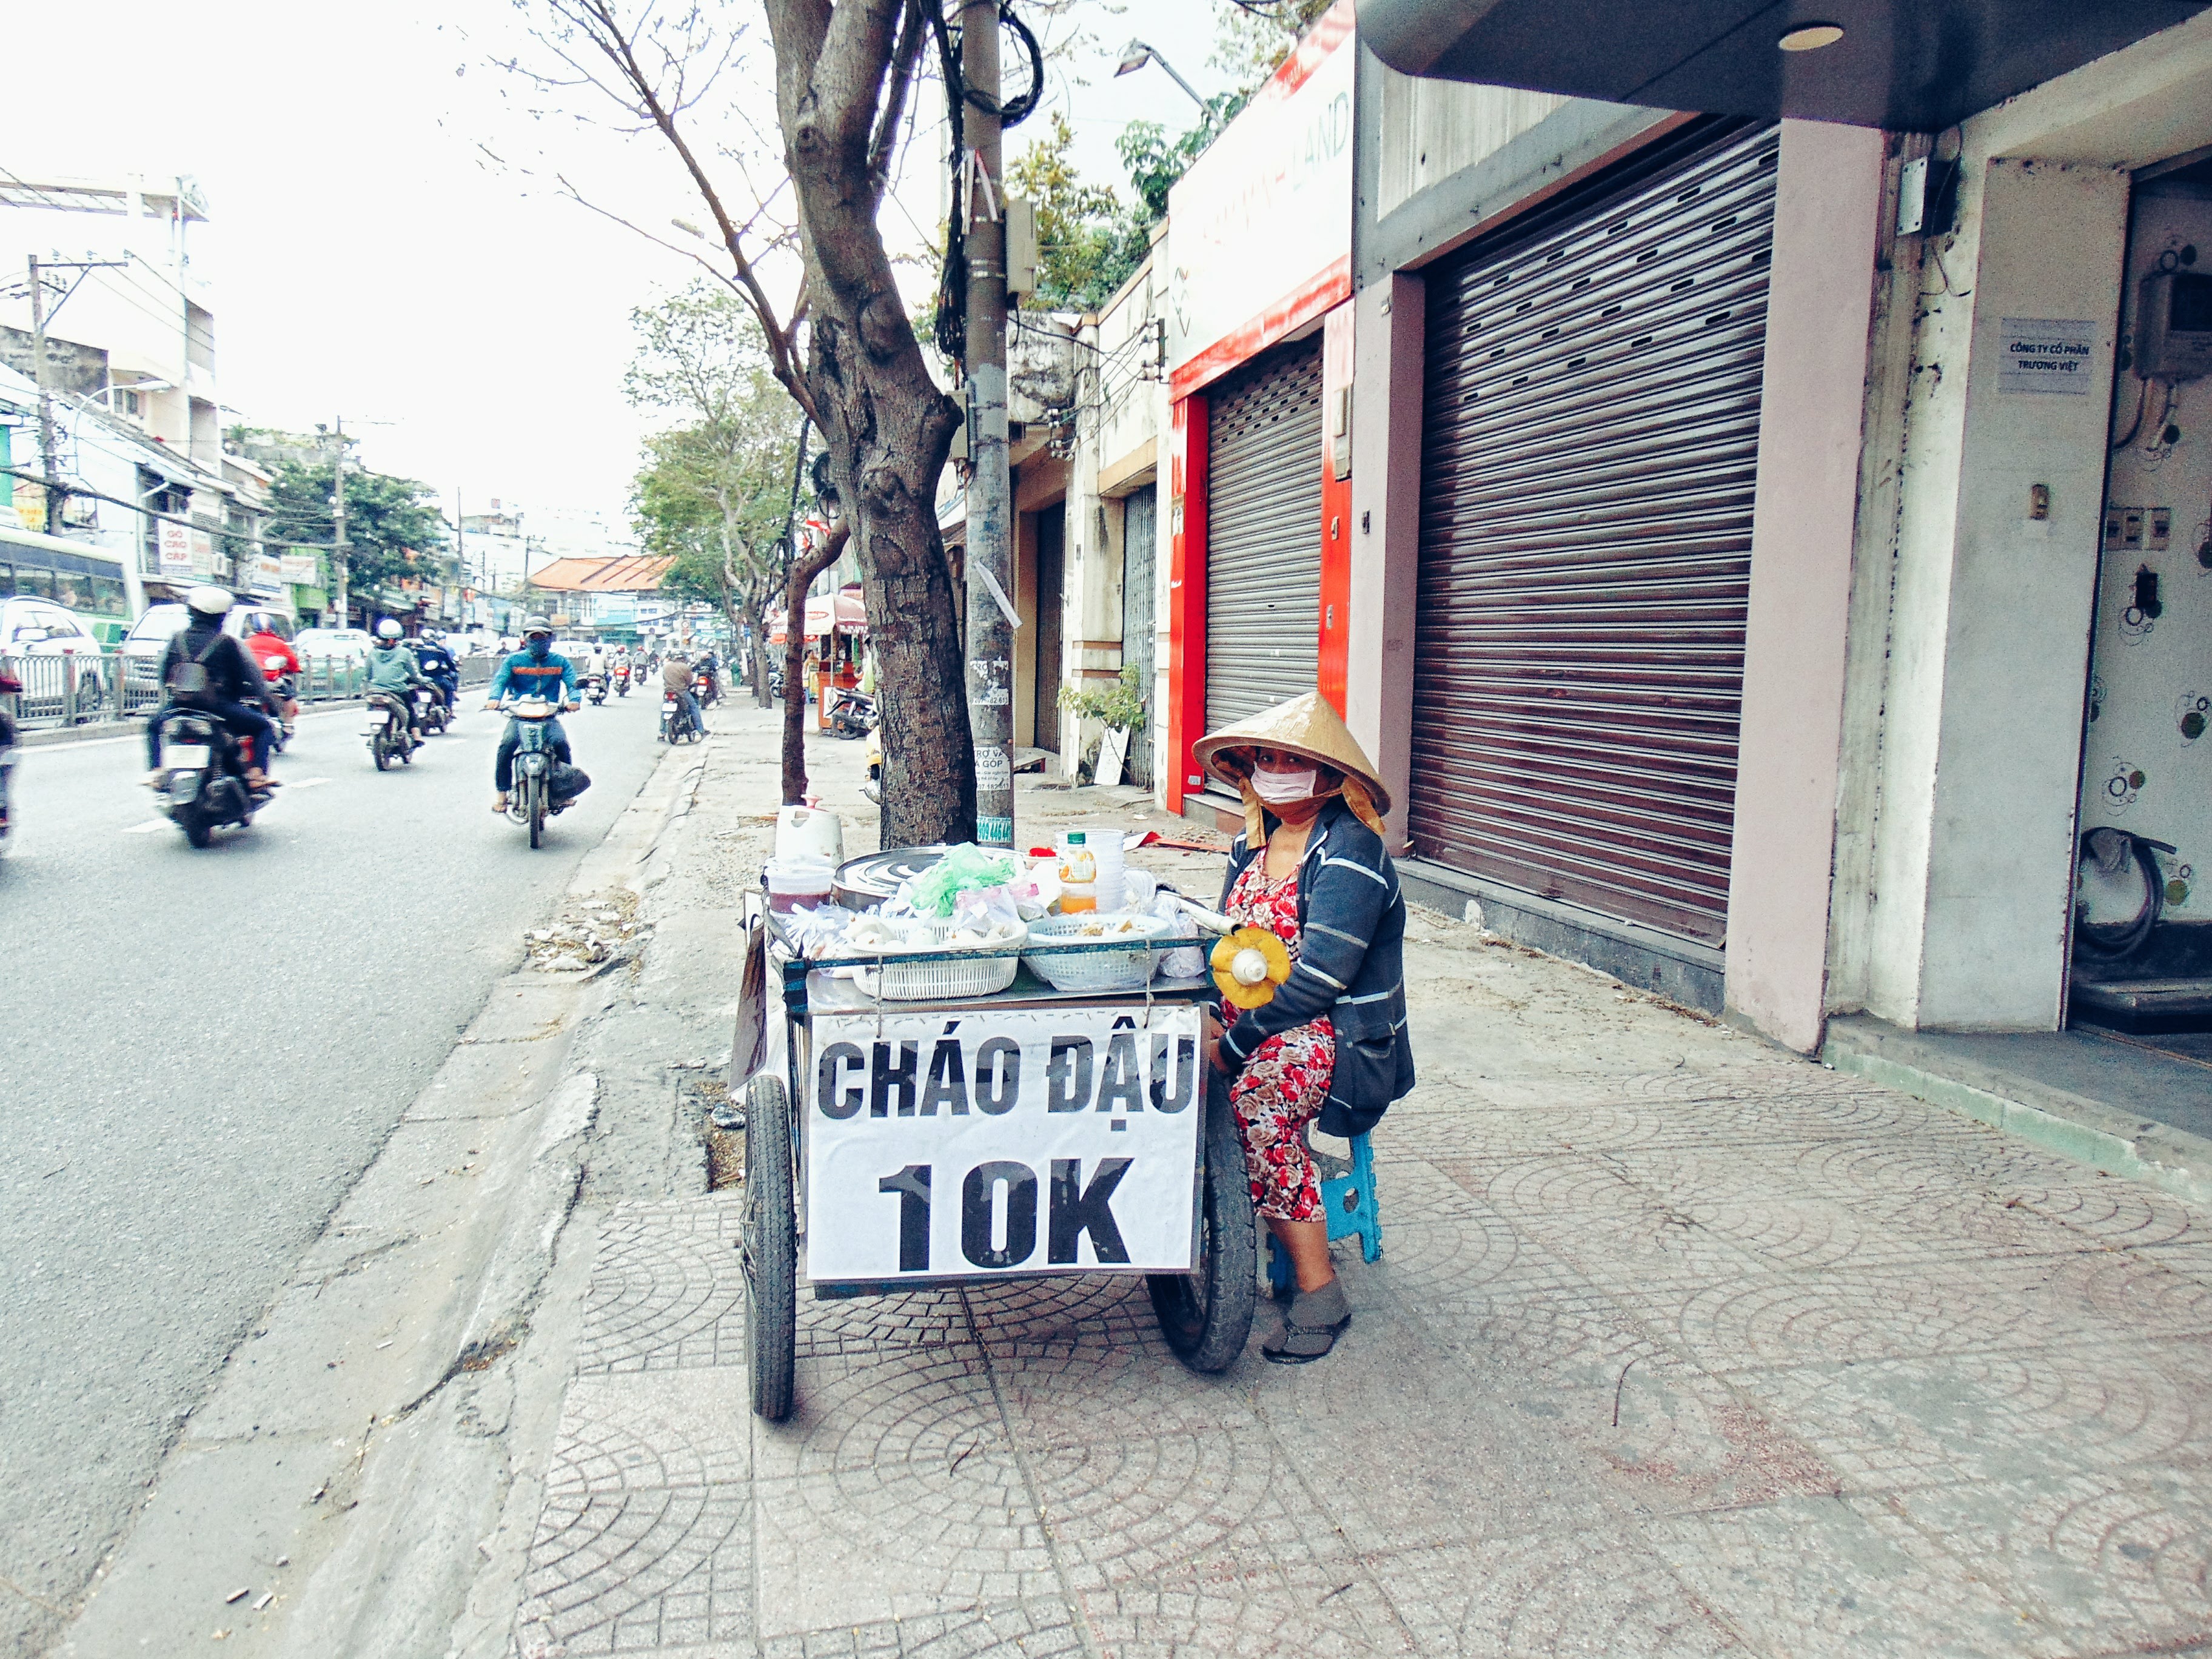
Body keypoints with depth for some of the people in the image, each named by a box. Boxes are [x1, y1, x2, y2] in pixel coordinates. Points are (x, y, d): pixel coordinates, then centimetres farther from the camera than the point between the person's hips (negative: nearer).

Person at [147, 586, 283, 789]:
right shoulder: (227, 643, -5)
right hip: (221, 708, -4)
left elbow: (162, 675, 13)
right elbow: (252, 677, -2)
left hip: (179, 705, 4)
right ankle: (257, 773, -6)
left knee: (154, 725, 33)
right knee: (264, 726, 11)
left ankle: (156, 770, 16)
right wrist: (270, 703, 10)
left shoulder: (177, 639, 6)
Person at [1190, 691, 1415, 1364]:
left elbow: (1318, 980, -21)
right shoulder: (1253, 842, 12)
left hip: (1343, 1034, -7)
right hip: (1249, 1023, 7)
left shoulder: (1350, 853, -13)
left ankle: (1320, 1292, -20)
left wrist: (1232, 1046, -22)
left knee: (1256, 1095, -35)